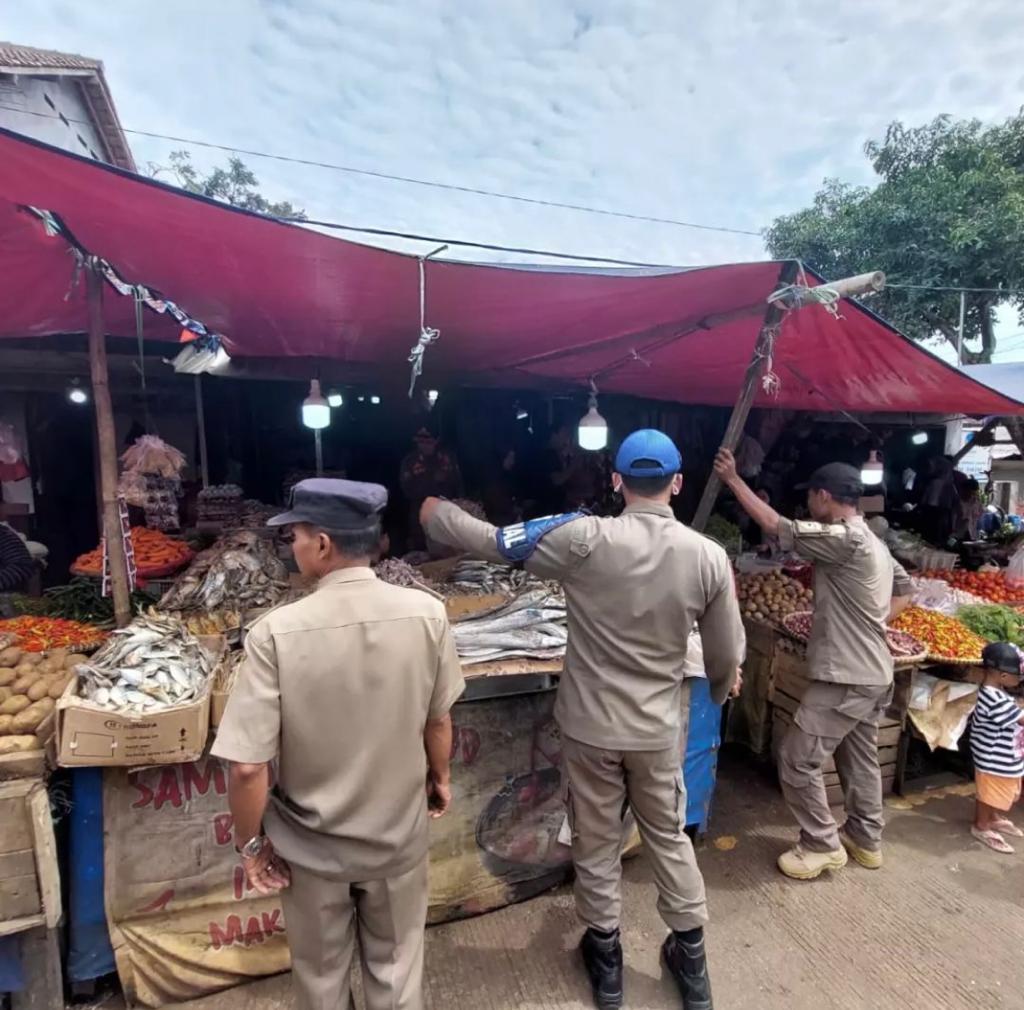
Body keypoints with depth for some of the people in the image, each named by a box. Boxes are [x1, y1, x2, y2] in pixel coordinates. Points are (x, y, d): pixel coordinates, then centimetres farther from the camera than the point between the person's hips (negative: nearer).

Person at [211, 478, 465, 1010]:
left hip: (312, 845, -1)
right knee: (397, 967, 27)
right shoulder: (427, 614, -20)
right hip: (398, 834, 1)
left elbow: (247, 766, -22)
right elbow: (438, 721, -6)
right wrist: (440, 777, 14)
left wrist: (250, 842, -3)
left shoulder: (277, 632, -27)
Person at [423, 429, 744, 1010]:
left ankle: (606, 958, 41)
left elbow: (490, 542, -15)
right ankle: (692, 960, 43)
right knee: (669, 837, 25)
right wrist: (720, 690, 22)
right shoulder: (709, 557, -11)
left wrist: (433, 511, 3)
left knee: (596, 843, 20)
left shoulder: (586, 539, -20)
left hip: (590, 726, -2)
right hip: (658, 729, 2)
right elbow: (728, 656, -2)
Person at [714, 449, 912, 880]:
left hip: (847, 677, -10)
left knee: (797, 760, 1)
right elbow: (904, 589, 23)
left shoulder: (844, 539, -21)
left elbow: (778, 528, -20)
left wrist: (733, 480, -13)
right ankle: (866, 839, 37)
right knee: (860, 758, 22)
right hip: (873, 674, 10)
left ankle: (822, 846, 14)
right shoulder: (872, 542, 11)